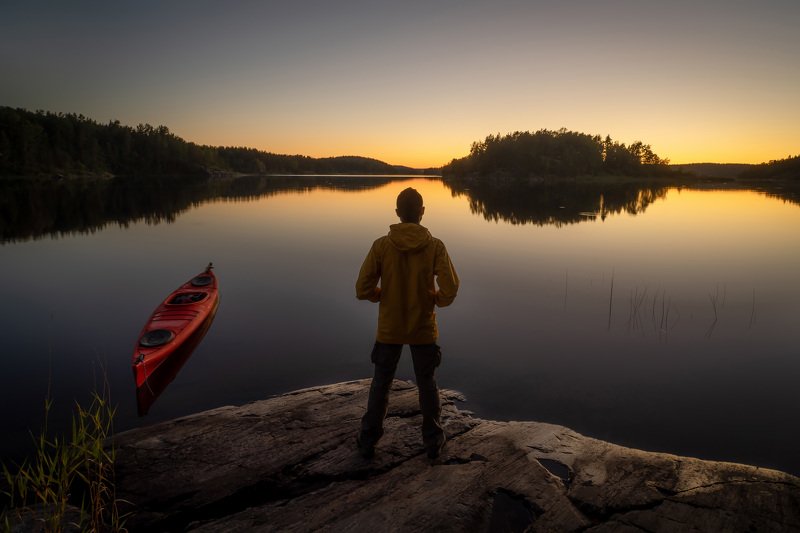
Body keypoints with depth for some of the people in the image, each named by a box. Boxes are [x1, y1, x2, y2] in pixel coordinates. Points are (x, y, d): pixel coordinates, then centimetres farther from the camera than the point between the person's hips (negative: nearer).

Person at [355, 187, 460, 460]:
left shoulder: (381, 245, -11)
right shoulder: (435, 246, -12)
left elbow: (363, 289, -13)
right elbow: (450, 288, -17)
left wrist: (383, 295, 7)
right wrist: (436, 298, 4)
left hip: (389, 329, 0)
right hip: (424, 330, 0)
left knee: (380, 385, 16)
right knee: (427, 385, 17)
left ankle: (368, 440, 26)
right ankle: (433, 441, 28)